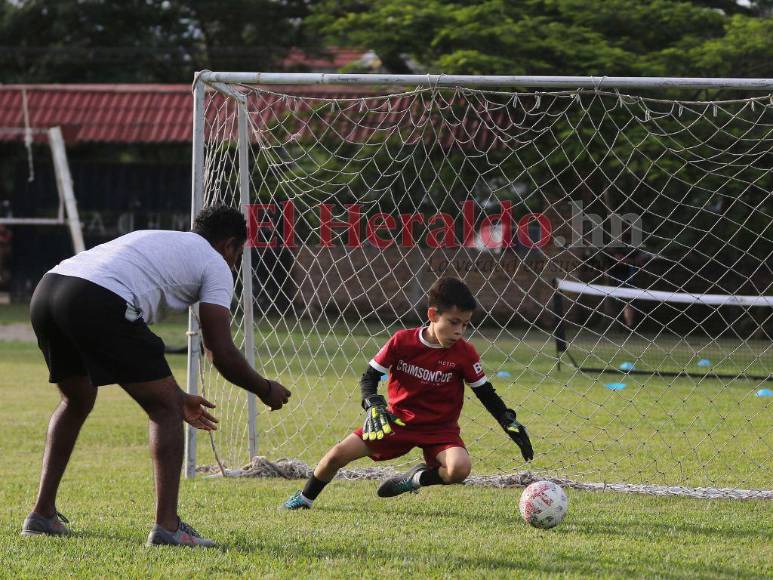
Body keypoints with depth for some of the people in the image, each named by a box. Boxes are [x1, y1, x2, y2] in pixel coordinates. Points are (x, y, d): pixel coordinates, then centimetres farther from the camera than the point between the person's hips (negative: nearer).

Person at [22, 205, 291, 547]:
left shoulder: (160, 242, 38)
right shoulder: (215, 265, 16)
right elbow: (223, 355, 7)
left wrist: (176, 396, 46)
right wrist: (266, 390, 25)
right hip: (98, 303, -8)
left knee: (77, 401, 31)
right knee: (165, 410, 5)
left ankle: (42, 515, 29)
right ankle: (167, 526, -4)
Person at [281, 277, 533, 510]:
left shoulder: (464, 353, -11)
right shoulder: (403, 341, -11)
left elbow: (486, 394, 0)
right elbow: (369, 378, -3)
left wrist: (512, 425, -9)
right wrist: (374, 407, -21)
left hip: (440, 429, -1)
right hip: (398, 420, 1)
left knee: (460, 468, -33)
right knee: (339, 454, -10)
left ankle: (419, 478, 0)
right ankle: (305, 498, 18)